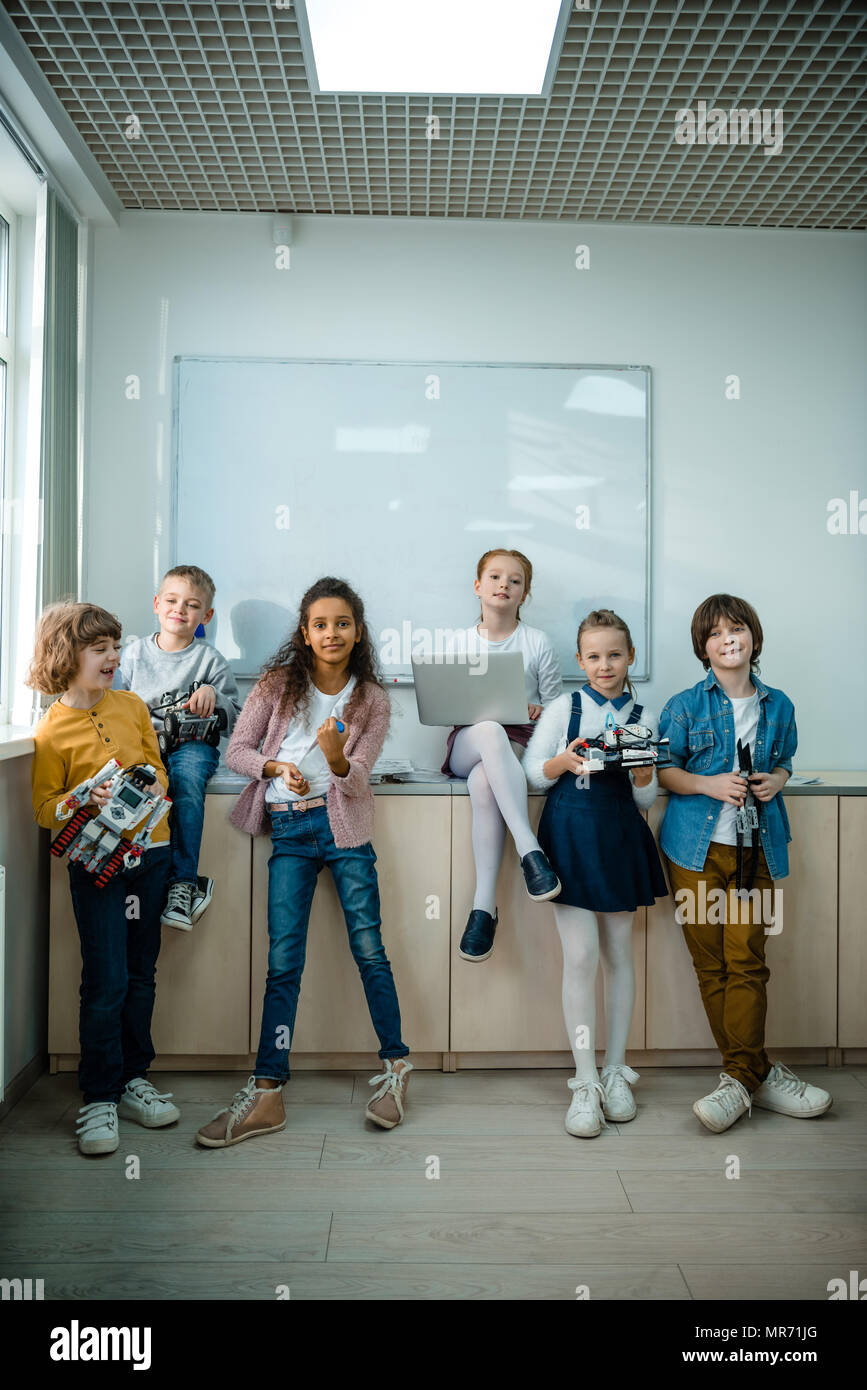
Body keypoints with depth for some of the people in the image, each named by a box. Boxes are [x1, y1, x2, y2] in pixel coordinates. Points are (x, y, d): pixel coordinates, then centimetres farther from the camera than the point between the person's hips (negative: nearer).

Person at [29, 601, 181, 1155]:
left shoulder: (132, 706, 7)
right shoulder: (51, 731, -6)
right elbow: (45, 807, -3)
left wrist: (153, 788, -5)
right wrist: (84, 803, -22)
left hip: (151, 852, 5)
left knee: (142, 974, 12)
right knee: (106, 981, -5)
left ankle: (133, 1078, 26)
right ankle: (100, 1098, 9)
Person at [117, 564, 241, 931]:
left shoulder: (209, 659, 9)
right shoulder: (134, 652, 15)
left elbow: (236, 722, 8)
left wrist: (214, 695, -11)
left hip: (193, 744, -1)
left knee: (187, 777, -35)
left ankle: (182, 881, -33)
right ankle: (193, 882, -29)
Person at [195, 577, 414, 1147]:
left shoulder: (372, 699, 1)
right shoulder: (278, 683, 2)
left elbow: (357, 780, -4)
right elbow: (238, 748, 4)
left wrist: (337, 760, -27)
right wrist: (277, 768, -16)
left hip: (341, 823, 0)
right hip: (288, 828, 0)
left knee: (369, 947, -1)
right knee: (283, 961, -1)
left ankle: (396, 1064, 16)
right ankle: (267, 1093, 3)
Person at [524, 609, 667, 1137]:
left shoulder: (644, 718, 7)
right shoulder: (564, 708, 3)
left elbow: (646, 799, 7)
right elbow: (533, 772, 3)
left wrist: (643, 774, -15)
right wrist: (564, 762, -17)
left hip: (620, 837, 2)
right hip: (571, 834, -2)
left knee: (619, 953, 10)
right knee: (581, 957, -5)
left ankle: (616, 1071, 25)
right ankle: (586, 1082, 6)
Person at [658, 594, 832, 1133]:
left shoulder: (778, 706, 11)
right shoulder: (685, 706, 3)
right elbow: (665, 770, 4)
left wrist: (775, 780, 0)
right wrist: (709, 784, -13)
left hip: (756, 846, 1)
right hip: (696, 846, -1)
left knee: (746, 960, -6)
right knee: (710, 962, 0)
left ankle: (740, 1078, 1)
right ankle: (757, 1073, 12)